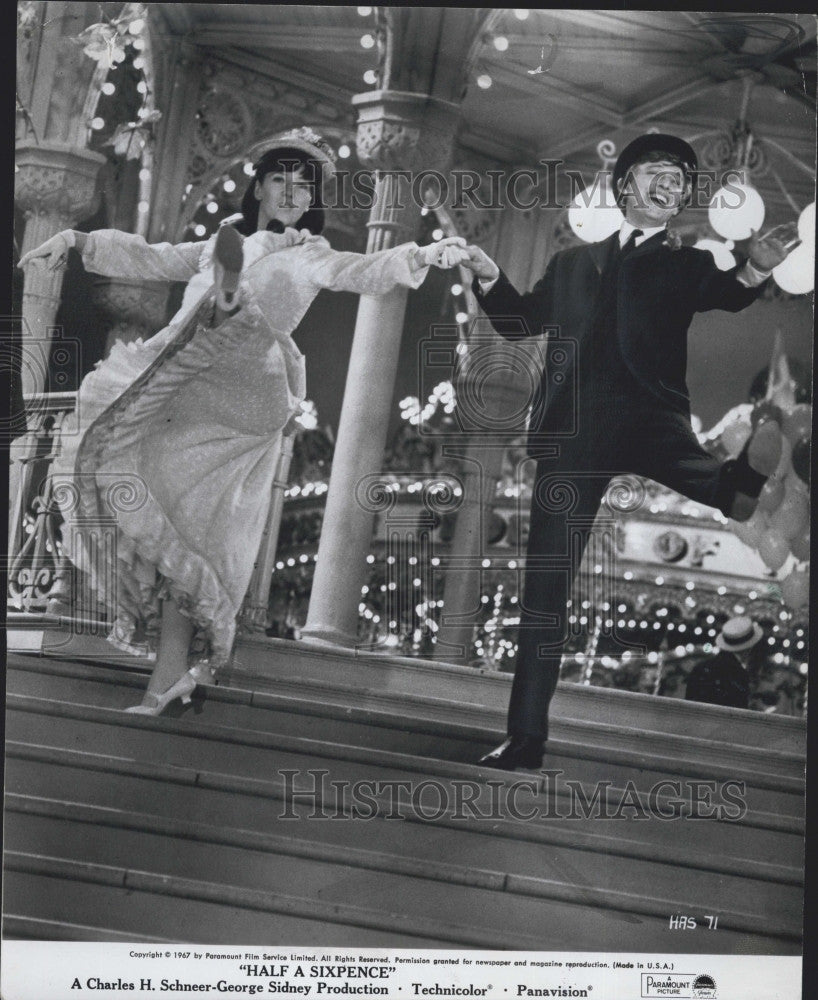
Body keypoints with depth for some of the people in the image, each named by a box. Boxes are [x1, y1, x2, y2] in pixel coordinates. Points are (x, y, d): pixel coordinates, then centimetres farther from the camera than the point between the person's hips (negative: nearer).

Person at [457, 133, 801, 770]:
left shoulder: (687, 265, 15)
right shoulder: (574, 264, 24)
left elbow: (723, 295, -6)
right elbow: (520, 323, 27)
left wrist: (753, 273, -30)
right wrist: (488, 276, 7)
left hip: (649, 414, -1)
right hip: (573, 431, 2)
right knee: (546, 582, 0)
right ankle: (526, 737, 4)